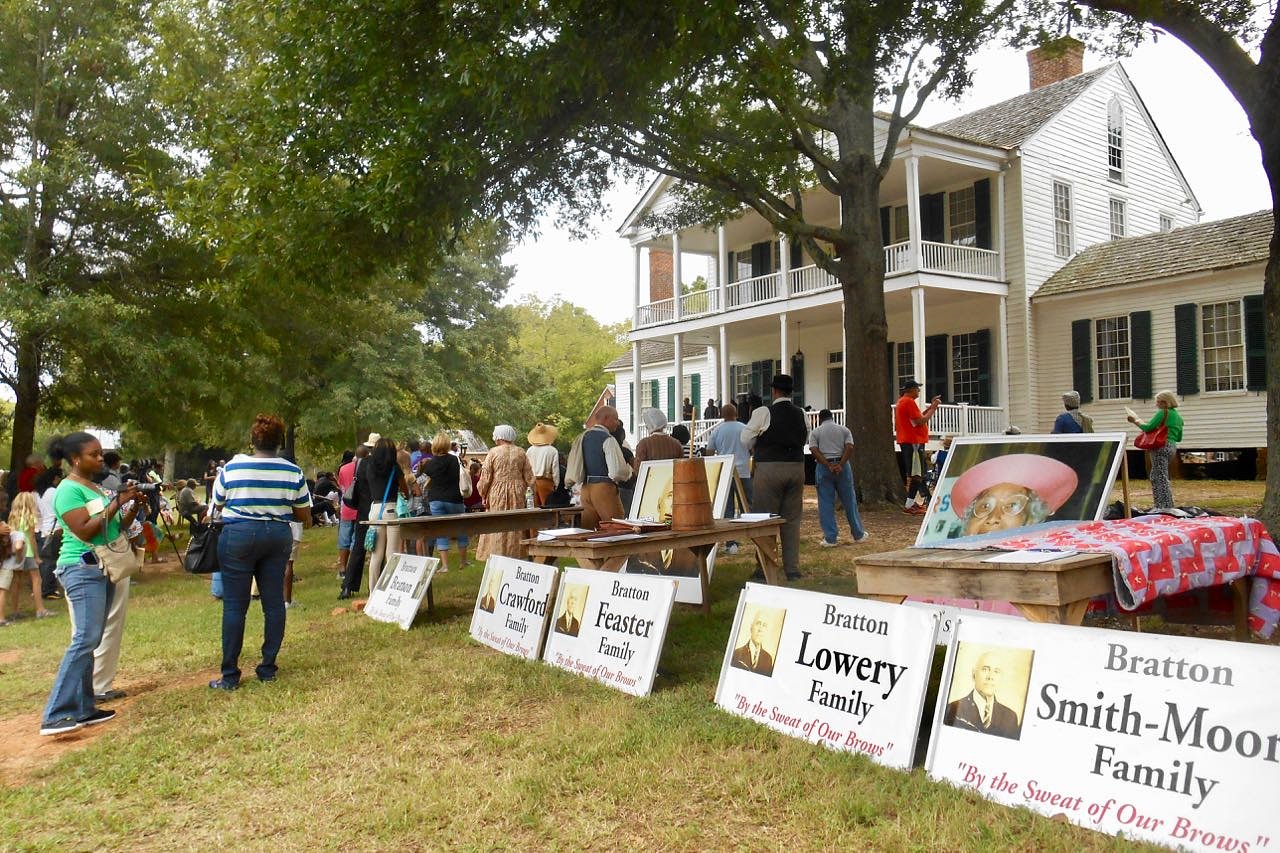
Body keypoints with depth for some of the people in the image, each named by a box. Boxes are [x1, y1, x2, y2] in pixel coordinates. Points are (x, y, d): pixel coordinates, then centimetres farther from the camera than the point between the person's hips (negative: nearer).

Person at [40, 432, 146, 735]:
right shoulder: (69, 489, -11)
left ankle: (82, 709, 12)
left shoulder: (96, 488, 15)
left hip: (103, 569, 9)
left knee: (91, 641, 8)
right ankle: (55, 716, -13)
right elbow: (85, 531, -20)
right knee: (85, 639, -15)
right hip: (82, 569, -9)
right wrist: (117, 502, -18)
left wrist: (135, 506, 2)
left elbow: (116, 528, 17)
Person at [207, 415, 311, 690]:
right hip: (278, 536, 2)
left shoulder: (231, 468, -6)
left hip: (239, 536, -2)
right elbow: (304, 516, 3)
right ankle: (268, 668, 15)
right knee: (274, 602, 9)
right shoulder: (293, 472, -3)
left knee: (234, 604, 2)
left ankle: (230, 675, 6)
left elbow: (218, 506, 7)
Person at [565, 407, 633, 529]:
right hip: (605, 488, -7)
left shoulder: (582, 437, 10)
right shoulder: (608, 440, -11)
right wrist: (629, 471, 1)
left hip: (586, 487, 8)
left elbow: (574, 464, 13)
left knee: (586, 532, 10)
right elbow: (618, 471, -17)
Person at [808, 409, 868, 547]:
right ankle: (858, 535, 19)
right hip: (842, 466, 1)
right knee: (849, 501, 10)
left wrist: (828, 466, -13)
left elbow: (814, 450, -8)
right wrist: (840, 465, -12)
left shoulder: (815, 432, 7)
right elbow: (849, 448, -4)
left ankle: (830, 538, 1)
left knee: (826, 504, 2)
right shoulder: (844, 429, 11)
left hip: (823, 468, -1)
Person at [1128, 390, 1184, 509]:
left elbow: (1148, 427, -14)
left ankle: (1165, 507, -8)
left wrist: (1135, 421, -1)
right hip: (1172, 446, 9)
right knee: (1156, 476, 14)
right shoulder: (1178, 416, 20)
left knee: (1160, 477, -7)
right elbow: (1179, 437, 24)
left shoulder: (1162, 413, -7)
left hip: (1161, 446, -9)